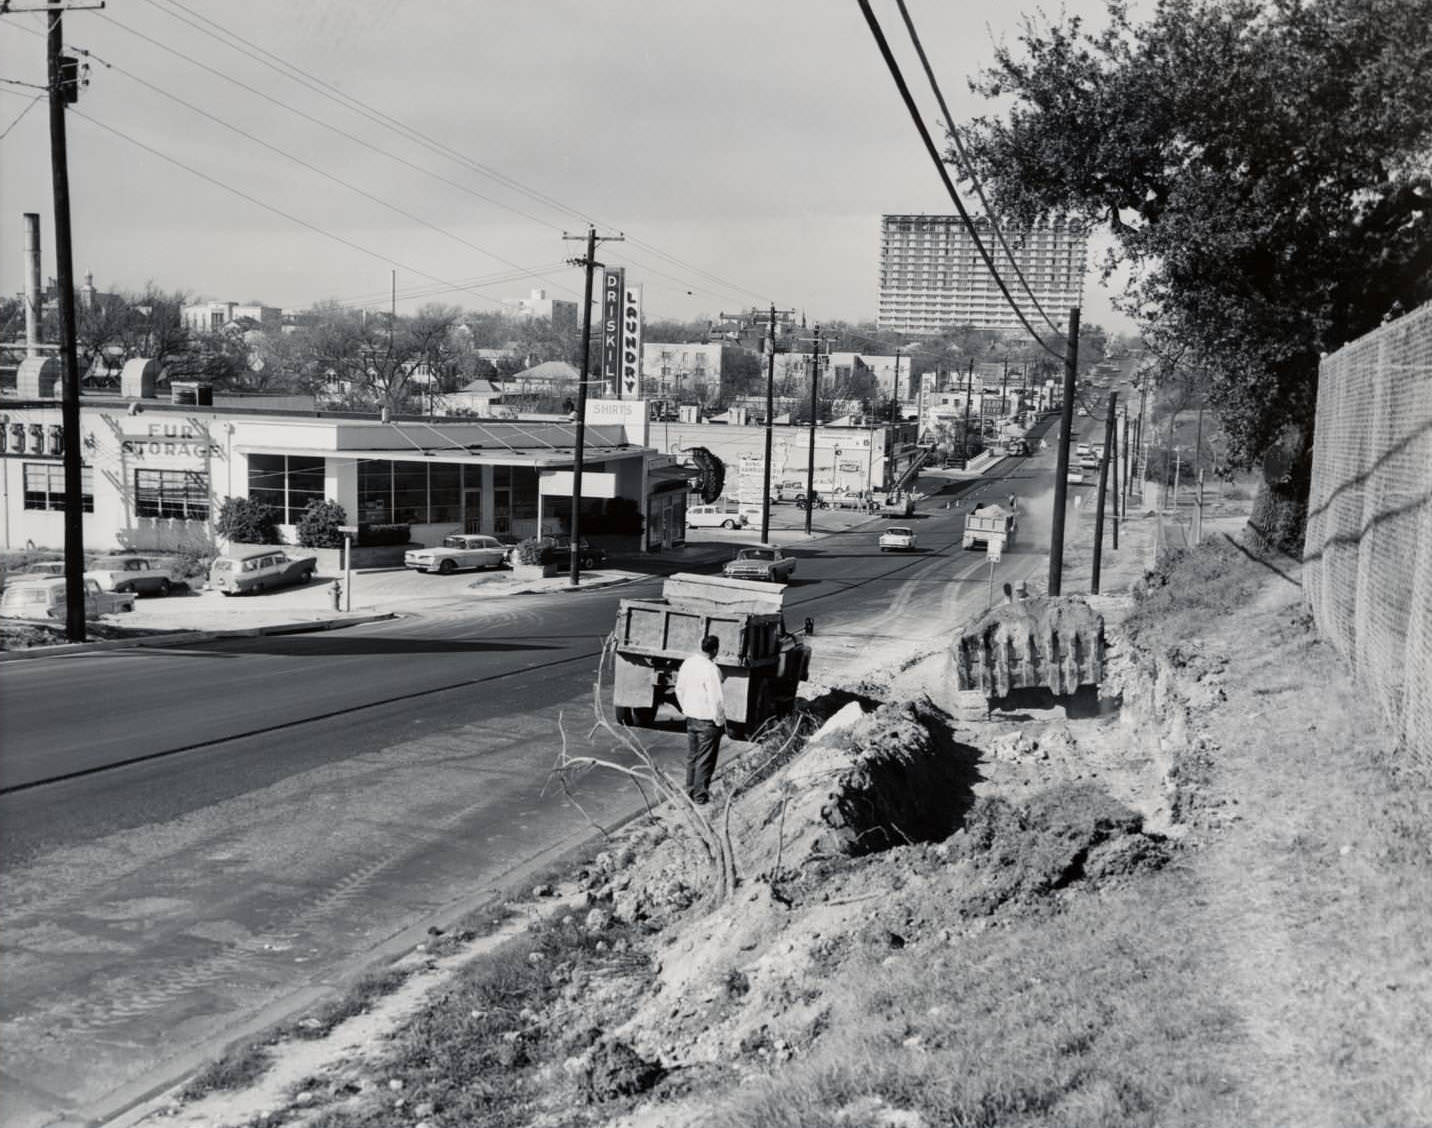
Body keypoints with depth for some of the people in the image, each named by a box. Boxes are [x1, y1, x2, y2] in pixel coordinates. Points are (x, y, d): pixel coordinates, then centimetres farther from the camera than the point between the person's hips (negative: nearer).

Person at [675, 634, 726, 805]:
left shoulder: (688, 663, 1)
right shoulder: (711, 669, -23)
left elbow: (679, 690, 11)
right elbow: (716, 699, -22)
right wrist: (720, 721, -11)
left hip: (691, 718, 7)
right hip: (707, 720, -7)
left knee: (691, 756, 18)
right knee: (705, 759, 4)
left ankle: (690, 790, 28)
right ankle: (700, 794, 11)